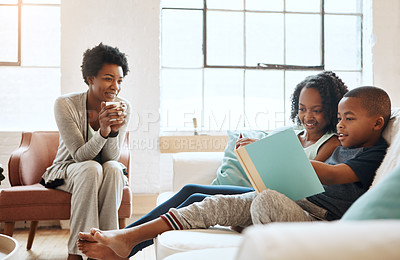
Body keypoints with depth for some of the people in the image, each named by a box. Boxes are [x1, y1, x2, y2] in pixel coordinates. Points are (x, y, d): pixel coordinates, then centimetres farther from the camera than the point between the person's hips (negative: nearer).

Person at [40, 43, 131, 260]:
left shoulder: (123, 107, -10)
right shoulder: (65, 105, -19)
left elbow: (111, 158, -13)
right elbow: (80, 156, -22)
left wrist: (114, 130, -33)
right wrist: (103, 131, -40)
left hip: (107, 174, 2)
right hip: (68, 171, -2)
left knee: (112, 168, -32)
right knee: (91, 168, -35)